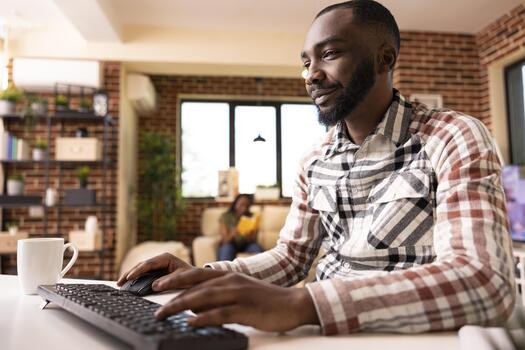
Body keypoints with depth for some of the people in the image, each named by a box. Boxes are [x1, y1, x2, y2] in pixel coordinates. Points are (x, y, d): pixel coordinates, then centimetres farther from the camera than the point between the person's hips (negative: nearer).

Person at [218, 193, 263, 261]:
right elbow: (225, 240, -13)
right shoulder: (225, 217, -7)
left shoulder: (252, 217, -2)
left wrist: (249, 236, -29)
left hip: (246, 246, 2)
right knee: (227, 248, -35)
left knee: (257, 248, -29)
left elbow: (253, 241, -6)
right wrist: (232, 235, -34)